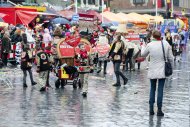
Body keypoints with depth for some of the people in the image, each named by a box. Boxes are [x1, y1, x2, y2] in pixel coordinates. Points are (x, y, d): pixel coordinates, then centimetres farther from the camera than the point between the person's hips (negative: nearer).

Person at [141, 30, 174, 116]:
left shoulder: (150, 45, -7)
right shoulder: (166, 44, -6)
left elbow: (143, 54, 10)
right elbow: (170, 57, 0)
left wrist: (143, 47, 29)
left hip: (152, 72, 1)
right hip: (162, 71, -1)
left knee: (152, 89, 13)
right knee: (160, 90, 2)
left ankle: (151, 109, 12)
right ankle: (159, 110, 0)